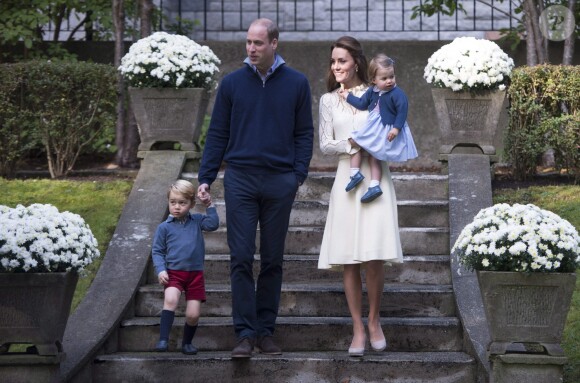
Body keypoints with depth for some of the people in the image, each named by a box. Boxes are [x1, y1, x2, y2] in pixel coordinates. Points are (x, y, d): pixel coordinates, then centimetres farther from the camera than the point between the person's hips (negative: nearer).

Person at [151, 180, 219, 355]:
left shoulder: (197, 221, 8)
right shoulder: (164, 227, 2)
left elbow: (213, 224, -7)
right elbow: (157, 251, 4)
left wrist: (209, 206, -8)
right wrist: (160, 270, -9)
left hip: (195, 274, 2)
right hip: (173, 273, -2)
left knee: (193, 314, -1)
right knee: (170, 299, -31)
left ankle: (187, 343, 24)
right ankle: (163, 339, -29)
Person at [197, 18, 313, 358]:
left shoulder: (297, 84, 4)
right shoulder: (232, 84, 5)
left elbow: (304, 134, 6)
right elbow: (218, 134, 7)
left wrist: (299, 175, -6)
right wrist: (206, 178, 0)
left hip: (280, 183, 0)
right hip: (240, 179, 0)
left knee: (273, 261, 6)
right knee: (241, 259, -4)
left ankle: (266, 331, 13)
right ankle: (245, 333, -2)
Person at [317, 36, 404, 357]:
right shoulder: (328, 100, 10)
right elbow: (325, 145, 5)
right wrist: (352, 144, -11)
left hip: (376, 178, -2)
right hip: (346, 180, 2)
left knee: (374, 257, -11)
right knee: (347, 260, -2)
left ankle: (374, 321, 9)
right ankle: (358, 329, 6)